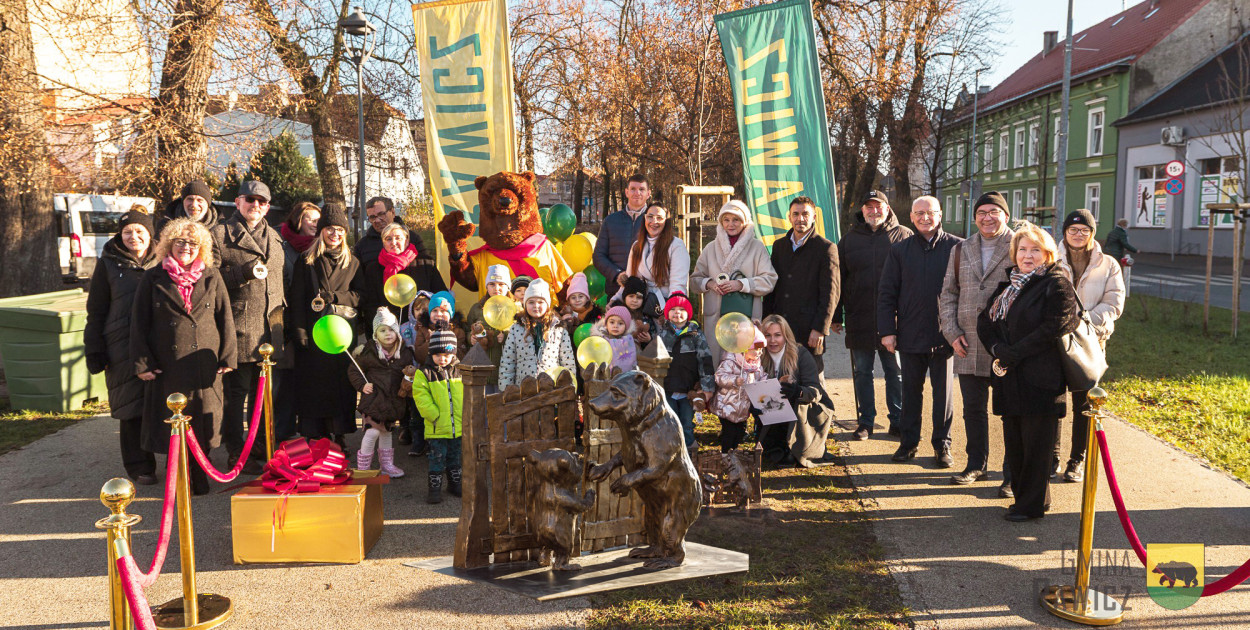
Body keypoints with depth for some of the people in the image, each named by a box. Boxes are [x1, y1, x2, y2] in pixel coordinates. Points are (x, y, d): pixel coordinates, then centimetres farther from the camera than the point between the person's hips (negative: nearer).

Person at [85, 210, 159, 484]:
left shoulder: (162, 264, 10)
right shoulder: (109, 265, 6)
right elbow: (95, 312, 7)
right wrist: (95, 351, 1)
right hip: (124, 348, -1)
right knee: (132, 408, 2)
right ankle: (139, 466, 13)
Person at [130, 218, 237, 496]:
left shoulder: (212, 277, 8)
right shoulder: (153, 279, 4)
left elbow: (225, 319, 8)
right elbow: (139, 323, 4)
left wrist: (228, 357, 2)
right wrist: (142, 362, -2)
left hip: (204, 365, 1)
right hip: (167, 366, -1)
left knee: (204, 420, 4)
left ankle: (199, 474, 19)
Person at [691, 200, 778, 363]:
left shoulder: (757, 247, 6)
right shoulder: (711, 248, 14)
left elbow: (769, 280, -1)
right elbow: (695, 279, 16)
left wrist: (741, 284, -11)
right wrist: (709, 284, -4)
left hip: (747, 314, -2)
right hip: (716, 315, 2)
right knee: (715, 361, -2)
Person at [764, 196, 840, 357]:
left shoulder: (826, 248, -3)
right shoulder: (779, 246, 14)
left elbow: (830, 294, -7)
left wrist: (820, 329, -13)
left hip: (809, 331, -4)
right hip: (779, 328, 5)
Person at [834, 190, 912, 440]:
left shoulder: (903, 236, 2)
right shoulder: (849, 239, 9)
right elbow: (837, 280, 10)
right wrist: (836, 316, 6)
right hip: (859, 320, 2)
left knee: (896, 373, 6)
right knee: (862, 373, 9)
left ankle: (898, 421, 18)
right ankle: (866, 422, 19)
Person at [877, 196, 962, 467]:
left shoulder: (957, 247, 0)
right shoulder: (900, 251, 6)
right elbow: (887, 294, 6)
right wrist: (887, 330, -2)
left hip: (944, 335, -2)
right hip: (910, 335, 2)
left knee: (943, 392, 6)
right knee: (911, 391, 11)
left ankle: (942, 444, 19)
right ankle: (908, 441, 23)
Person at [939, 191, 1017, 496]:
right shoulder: (961, 251, 13)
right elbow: (948, 294, 15)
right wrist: (952, 332, 3)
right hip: (969, 348, 4)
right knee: (973, 409, 13)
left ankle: (1012, 474, 13)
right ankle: (976, 465, 28)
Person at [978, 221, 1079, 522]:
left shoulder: (1057, 285, -5)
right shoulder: (1008, 284, 17)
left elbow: (1055, 327, -16)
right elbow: (985, 319, 10)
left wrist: (1016, 352, -16)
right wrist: (997, 347, -8)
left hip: (1040, 378, -7)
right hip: (1010, 378, 7)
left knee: (1036, 443, -1)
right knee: (1013, 441, 11)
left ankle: (1033, 504, 9)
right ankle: (1021, 496, 23)